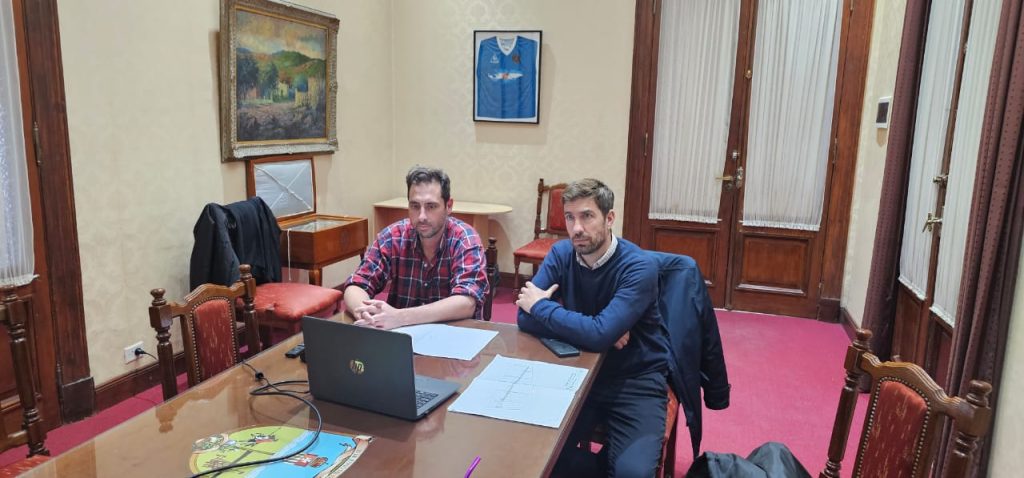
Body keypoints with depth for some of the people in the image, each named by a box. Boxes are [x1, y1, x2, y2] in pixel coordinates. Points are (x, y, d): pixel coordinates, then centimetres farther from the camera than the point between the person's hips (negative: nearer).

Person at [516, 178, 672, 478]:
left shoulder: (639, 267, -19)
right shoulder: (560, 254, -4)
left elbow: (599, 335, -30)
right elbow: (526, 319, -11)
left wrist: (541, 306, -16)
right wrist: (586, 329, -22)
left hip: (637, 380, -4)